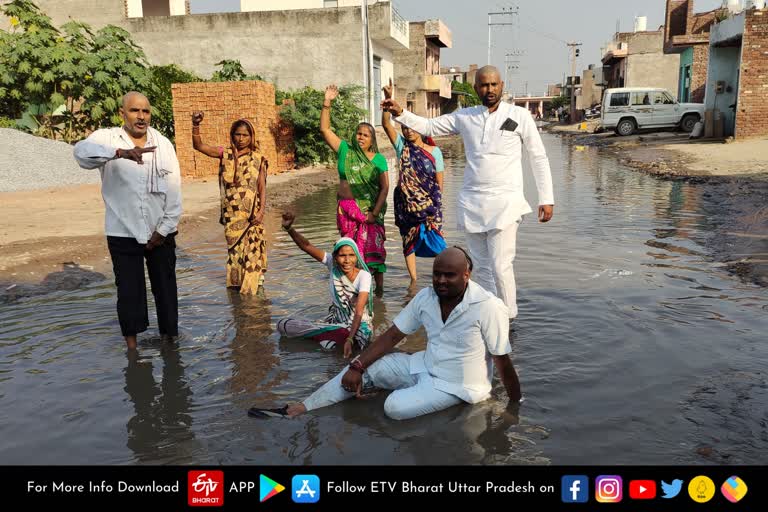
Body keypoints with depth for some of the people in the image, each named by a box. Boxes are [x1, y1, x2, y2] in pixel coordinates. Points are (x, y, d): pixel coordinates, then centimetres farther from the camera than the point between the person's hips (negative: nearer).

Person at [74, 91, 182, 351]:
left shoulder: (163, 144, 2)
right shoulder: (107, 138, -5)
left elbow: (173, 190, 1)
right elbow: (82, 150, -28)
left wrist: (164, 229, -3)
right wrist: (121, 152, -46)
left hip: (160, 233, 2)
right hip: (123, 233, -2)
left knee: (166, 289, 11)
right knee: (130, 293, 6)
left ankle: (169, 335, 26)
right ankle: (132, 344, 20)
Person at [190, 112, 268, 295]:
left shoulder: (258, 159, -2)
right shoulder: (225, 154, 2)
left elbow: (262, 187, -3)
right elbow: (199, 145, -8)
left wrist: (261, 211, -13)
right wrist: (196, 125, -24)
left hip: (251, 213, -2)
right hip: (231, 212, 2)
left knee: (253, 246, -2)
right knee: (234, 245, 11)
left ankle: (253, 280, 14)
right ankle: (236, 280, 25)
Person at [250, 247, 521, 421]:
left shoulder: (489, 308, -24)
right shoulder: (426, 297, -6)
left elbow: (503, 361, -17)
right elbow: (393, 335, -4)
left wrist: (516, 405, -10)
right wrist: (357, 366, -11)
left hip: (457, 385, -6)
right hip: (425, 366, 6)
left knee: (395, 407, -26)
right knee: (365, 368, -6)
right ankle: (296, 410, -3)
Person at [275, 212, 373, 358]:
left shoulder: (364, 276, -22)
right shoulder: (332, 264, -10)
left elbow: (359, 311, -32)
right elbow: (306, 246, -17)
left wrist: (350, 339, -45)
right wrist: (289, 228, -34)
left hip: (357, 323, -4)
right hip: (335, 319, 5)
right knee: (283, 325, -7)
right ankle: (328, 335, -5)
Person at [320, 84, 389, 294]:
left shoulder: (378, 159, 3)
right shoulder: (345, 150, 7)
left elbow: (384, 187, -1)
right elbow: (324, 129, 4)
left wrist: (375, 212, -9)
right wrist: (327, 102, -3)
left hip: (371, 209, -2)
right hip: (346, 209, 2)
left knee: (373, 247, -5)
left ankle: (379, 285, 2)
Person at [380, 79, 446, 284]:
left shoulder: (434, 151, 0)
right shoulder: (402, 146, 3)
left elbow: (439, 180, 2)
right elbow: (386, 124, -9)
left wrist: (436, 200, 0)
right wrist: (388, 99, -20)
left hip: (430, 202, -2)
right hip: (406, 202, 2)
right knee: (408, 240, 7)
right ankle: (414, 280, 18)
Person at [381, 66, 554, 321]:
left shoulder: (520, 116, 1)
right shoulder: (465, 117, 9)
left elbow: (539, 158, 4)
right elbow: (429, 127, 17)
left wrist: (546, 199, 0)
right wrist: (400, 113, 1)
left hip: (504, 203, -3)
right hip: (471, 202, 4)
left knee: (501, 266, -10)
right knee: (482, 266, 10)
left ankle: (508, 319, 8)